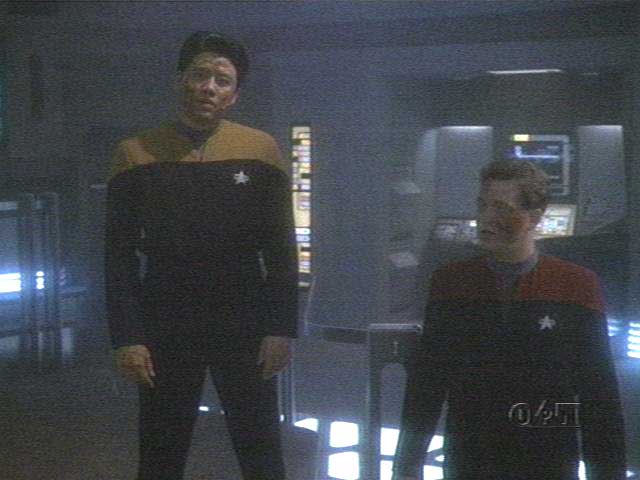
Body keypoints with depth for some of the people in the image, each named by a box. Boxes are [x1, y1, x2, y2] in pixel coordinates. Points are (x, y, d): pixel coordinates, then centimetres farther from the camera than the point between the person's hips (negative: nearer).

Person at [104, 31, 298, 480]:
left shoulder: (261, 151, -1)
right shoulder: (136, 154, -1)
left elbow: (281, 251, 0)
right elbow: (121, 255, -1)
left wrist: (282, 328, -7)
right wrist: (127, 337, -9)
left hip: (245, 325, 0)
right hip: (164, 326, 0)